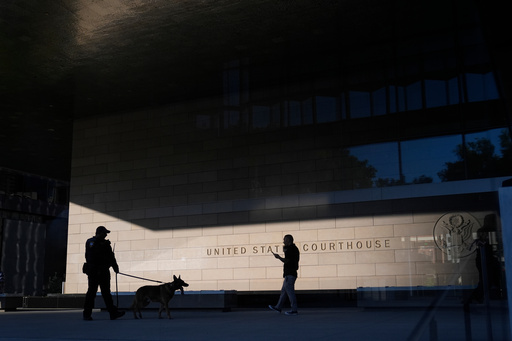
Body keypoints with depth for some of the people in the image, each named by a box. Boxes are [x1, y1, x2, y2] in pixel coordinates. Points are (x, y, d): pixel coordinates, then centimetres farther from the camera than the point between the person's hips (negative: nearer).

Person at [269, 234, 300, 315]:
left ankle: (294, 310, -8)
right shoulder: (294, 248, 18)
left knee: (289, 291, -9)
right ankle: (278, 307, 21)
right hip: (289, 273, 10)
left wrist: (279, 257, -3)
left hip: (290, 274, -10)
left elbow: (286, 261, -17)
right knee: (284, 291, 14)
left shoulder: (290, 249, -12)